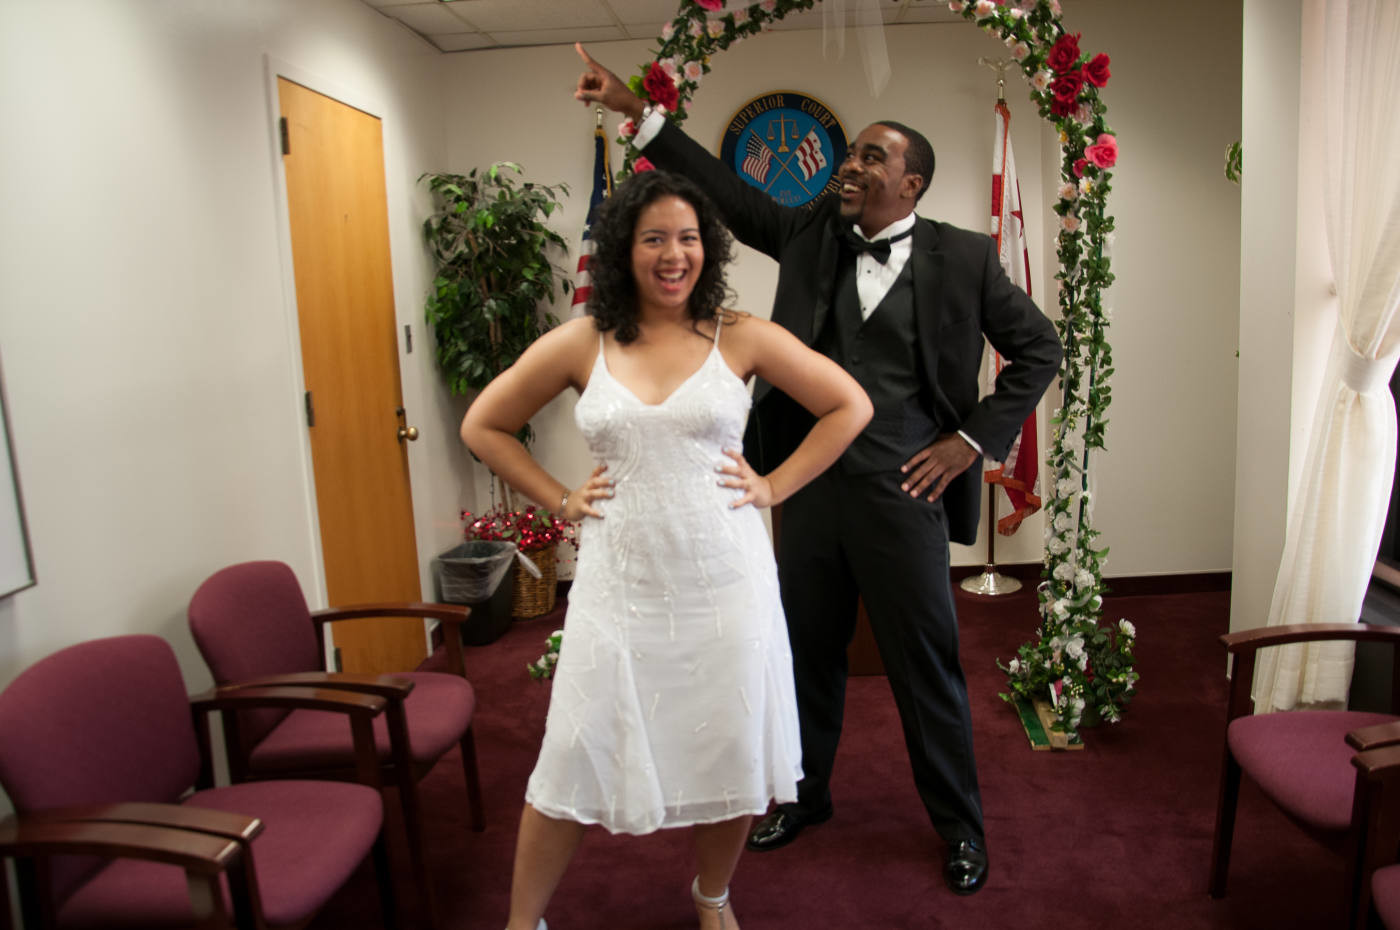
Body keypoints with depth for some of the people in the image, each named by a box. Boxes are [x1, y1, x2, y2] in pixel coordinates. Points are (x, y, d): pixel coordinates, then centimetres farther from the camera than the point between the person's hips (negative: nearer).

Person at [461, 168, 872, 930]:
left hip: (723, 587, 1)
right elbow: (483, 426, 10)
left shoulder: (739, 337, -1)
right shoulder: (580, 344, 0)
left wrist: (774, 485, -1)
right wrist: (559, 500, 2)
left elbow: (849, 406, 5)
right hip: (619, 590, 0)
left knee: (732, 756, 12)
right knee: (575, 761, 6)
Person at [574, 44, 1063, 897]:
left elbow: (1039, 348, 3)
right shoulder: (813, 234, 7)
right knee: (809, 656, 17)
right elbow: (728, 191, 5)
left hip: (901, 493, -3)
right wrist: (637, 111, 1)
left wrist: (975, 438, -5)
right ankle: (805, 798, 39)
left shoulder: (963, 257, -3)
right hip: (809, 485, 4)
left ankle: (961, 826, 29)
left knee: (928, 668, 7)